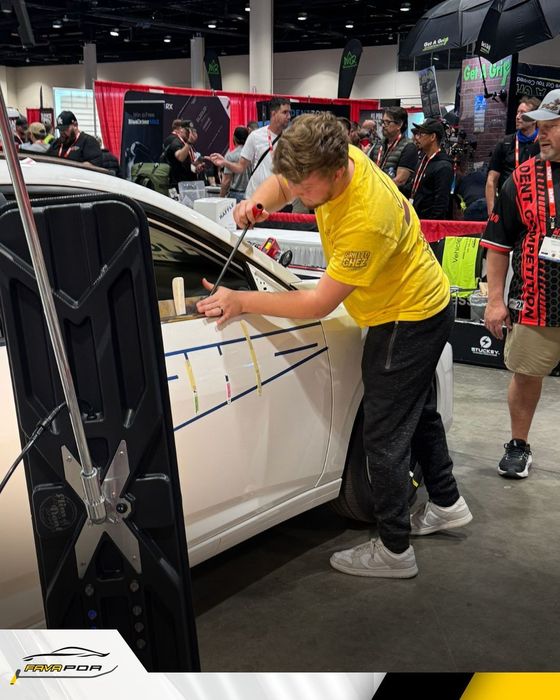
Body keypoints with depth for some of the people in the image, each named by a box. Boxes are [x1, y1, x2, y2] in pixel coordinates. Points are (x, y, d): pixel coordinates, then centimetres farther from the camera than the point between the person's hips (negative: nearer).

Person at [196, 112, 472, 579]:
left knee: (385, 438, 0)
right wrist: (257, 204, -18)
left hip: (408, 320, -10)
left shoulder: (366, 221, -38)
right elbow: (281, 184, 5)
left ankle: (394, 551, 15)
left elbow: (319, 304, -30)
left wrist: (242, 302, -26)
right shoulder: (335, 158, -13)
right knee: (418, 411, 24)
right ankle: (447, 504, 44)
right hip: (423, 303, 10)